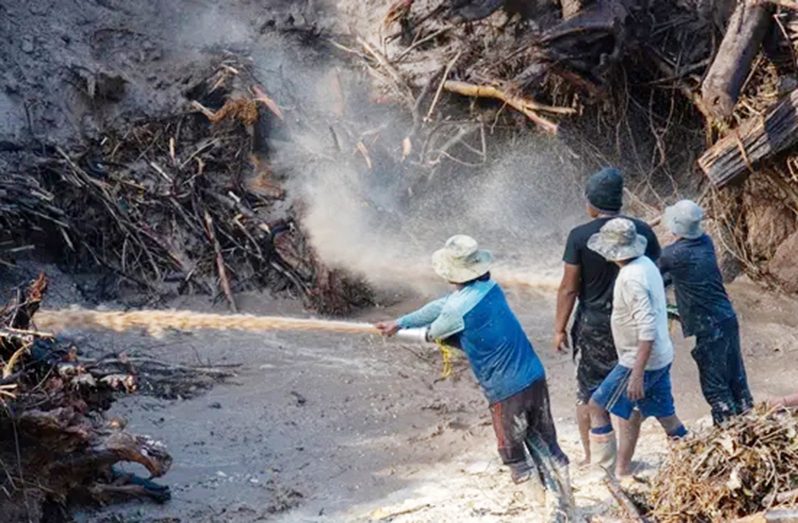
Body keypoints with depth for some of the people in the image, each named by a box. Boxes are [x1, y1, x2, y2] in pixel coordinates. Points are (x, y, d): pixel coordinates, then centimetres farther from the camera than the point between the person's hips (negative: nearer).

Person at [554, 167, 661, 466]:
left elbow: (569, 288, -10)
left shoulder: (580, 236, -12)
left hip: (593, 325, -2)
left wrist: (560, 328, 0)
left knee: (588, 392, 14)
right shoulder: (641, 231, -5)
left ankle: (591, 458, 22)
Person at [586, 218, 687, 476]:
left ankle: (606, 471, 8)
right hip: (661, 358, 9)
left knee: (597, 406, 3)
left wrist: (637, 374, -28)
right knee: (666, 415, 14)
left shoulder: (631, 277, -24)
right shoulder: (645, 264, 5)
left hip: (641, 360, -9)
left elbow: (647, 329, -29)